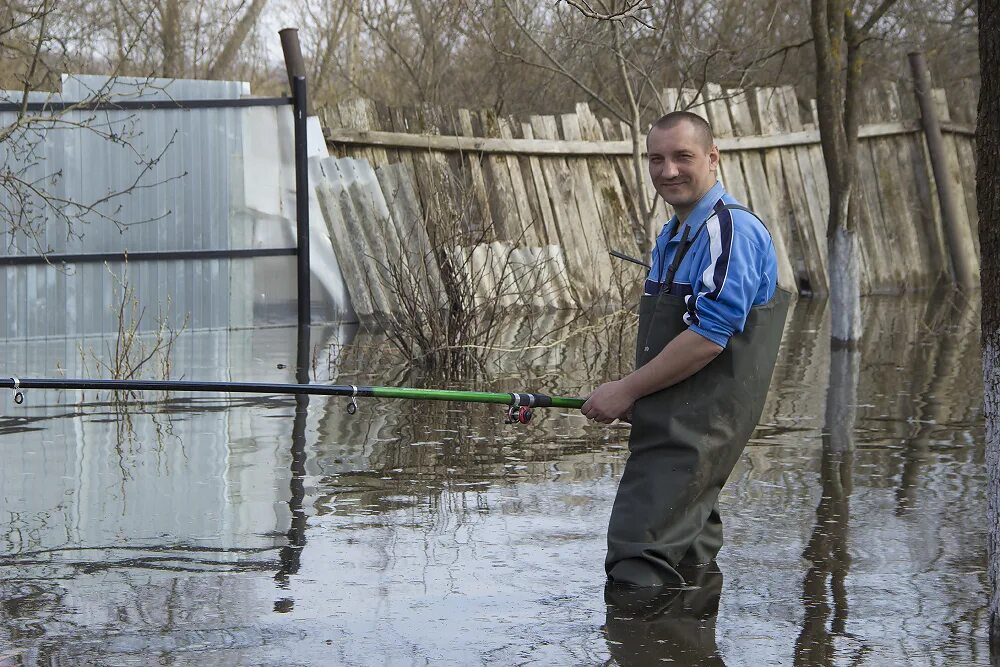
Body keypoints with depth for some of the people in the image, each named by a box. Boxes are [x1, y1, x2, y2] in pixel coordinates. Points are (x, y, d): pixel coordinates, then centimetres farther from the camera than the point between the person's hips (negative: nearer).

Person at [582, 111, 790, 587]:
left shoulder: (733, 231, -14)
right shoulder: (671, 237, 19)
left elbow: (708, 338, -22)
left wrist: (627, 389, -15)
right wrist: (632, 398, 10)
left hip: (700, 427, -10)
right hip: (673, 425, 10)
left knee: (638, 568, -17)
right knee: (688, 559, 15)